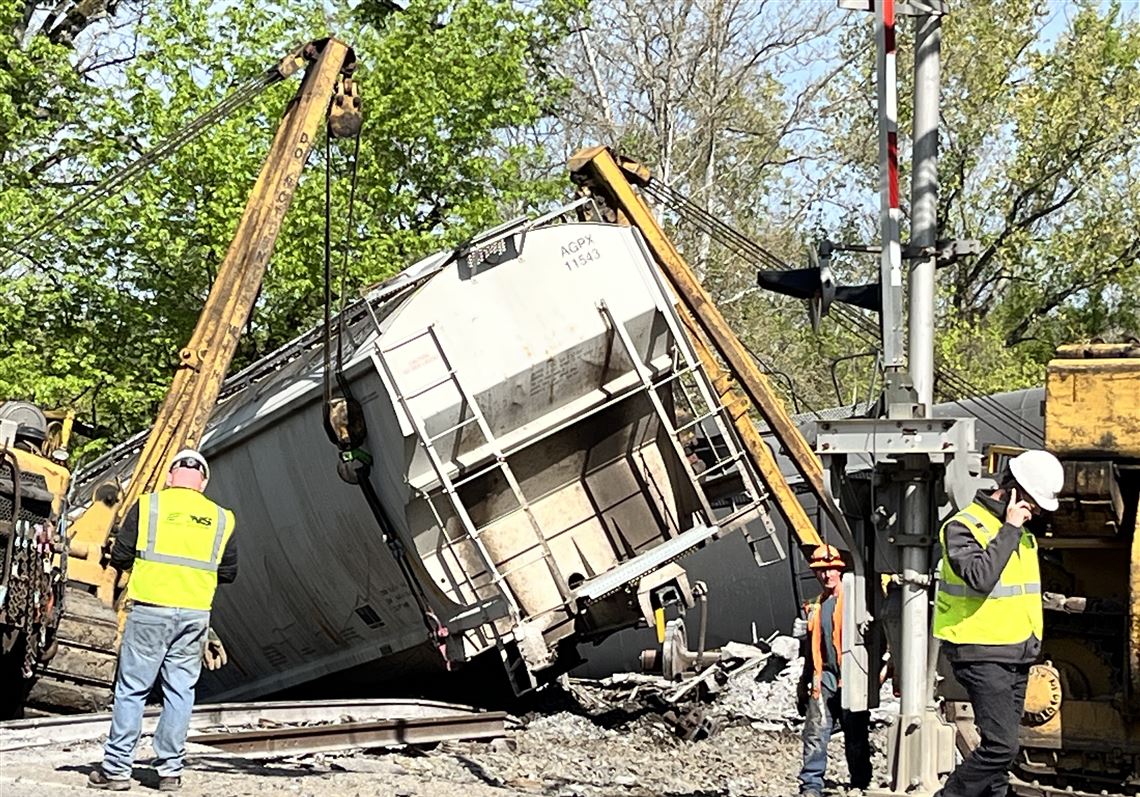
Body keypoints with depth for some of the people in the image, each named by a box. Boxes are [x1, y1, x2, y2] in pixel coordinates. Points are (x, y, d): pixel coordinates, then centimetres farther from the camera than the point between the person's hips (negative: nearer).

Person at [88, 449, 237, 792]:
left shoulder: (148, 505, -2)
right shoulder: (221, 518, 6)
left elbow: (119, 557, 0)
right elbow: (228, 572, 11)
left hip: (150, 610, -2)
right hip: (195, 614, 2)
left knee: (132, 689, 5)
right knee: (179, 692, 9)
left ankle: (117, 768, 7)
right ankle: (170, 770, 12)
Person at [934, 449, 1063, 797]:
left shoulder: (1023, 532, 15)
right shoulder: (963, 527, -12)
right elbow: (980, 578, -28)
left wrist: (1032, 640, 19)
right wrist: (1009, 529, -21)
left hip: (1018, 655, 8)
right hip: (982, 655, -8)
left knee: (1001, 746, 8)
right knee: (1001, 746, -15)